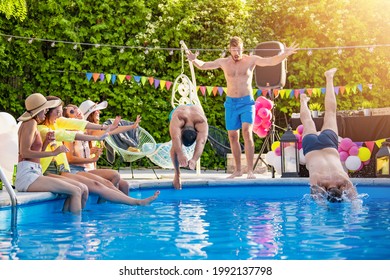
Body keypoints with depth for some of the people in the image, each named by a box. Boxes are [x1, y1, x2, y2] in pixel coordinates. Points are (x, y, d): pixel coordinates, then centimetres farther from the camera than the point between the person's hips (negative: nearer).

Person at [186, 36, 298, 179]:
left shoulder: (251, 60, 0)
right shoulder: (223, 62, 6)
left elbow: (271, 61, -6)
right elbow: (203, 65, 7)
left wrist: (285, 54, -23)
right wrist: (194, 60, -14)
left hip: (247, 102, -3)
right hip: (231, 103, 3)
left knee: (247, 132, -18)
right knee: (233, 136, 6)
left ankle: (250, 170, -17)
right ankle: (238, 170, 17)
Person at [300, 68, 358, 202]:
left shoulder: (344, 179, -37)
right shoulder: (316, 180, -41)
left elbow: (355, 199, -34)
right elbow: (317, 200, -37)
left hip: (328, 141, 2)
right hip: (311, 144, -2)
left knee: (330, 111, 26)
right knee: (307, 120, 32)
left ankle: (329, 78, 44)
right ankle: (303, 101, 62)